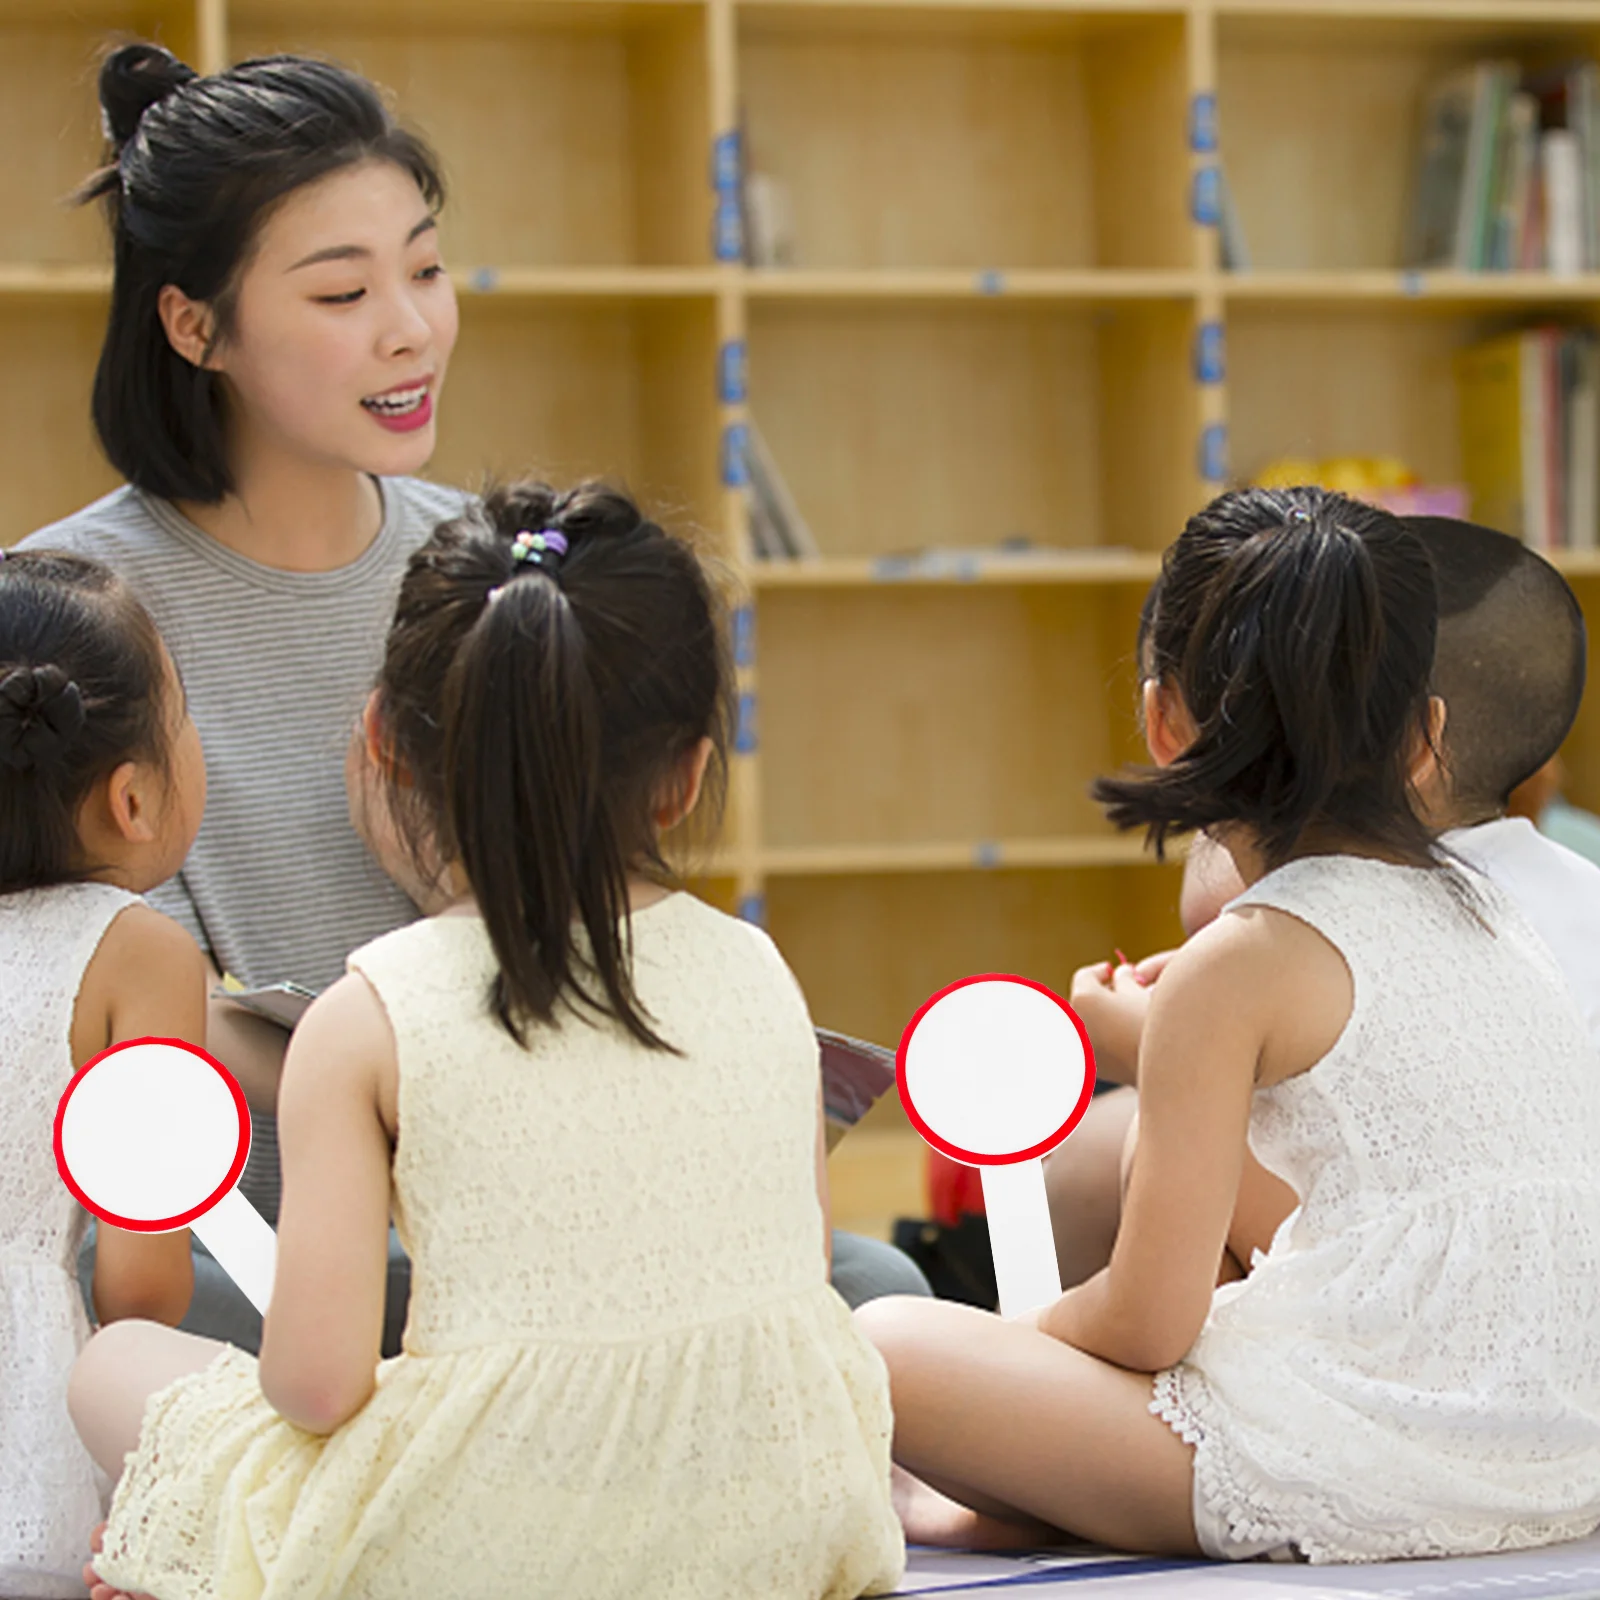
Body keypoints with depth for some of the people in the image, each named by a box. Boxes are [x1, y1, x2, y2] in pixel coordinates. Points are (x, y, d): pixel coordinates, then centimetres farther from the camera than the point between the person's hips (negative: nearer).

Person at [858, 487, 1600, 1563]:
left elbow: (1146, 1324, -10)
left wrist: (1026, 1334, 12)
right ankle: (1025, 1503, 24)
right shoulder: (1486, 911, 11)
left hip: (1385, 1475, -8)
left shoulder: (1239, 967, -10)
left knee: (885, 1341, 1)